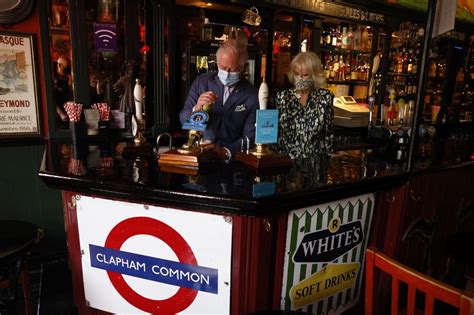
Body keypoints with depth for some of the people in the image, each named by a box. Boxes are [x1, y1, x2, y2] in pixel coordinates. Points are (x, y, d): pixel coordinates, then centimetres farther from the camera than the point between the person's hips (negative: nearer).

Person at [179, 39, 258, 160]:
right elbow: (183, 119, 4)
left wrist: (226, 152, -22)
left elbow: (250, 136, -5)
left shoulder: (252, 95, -4)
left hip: (230, 159, 0)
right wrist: (196, 109, -17)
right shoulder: (202, 81, 3)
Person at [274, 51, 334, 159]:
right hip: (284, 159, 1)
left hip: (314, 160, 0)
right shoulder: (282, 96, 6)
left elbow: (328, 133, 7)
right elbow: (274, 131, 9)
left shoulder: (325, 97, 4)